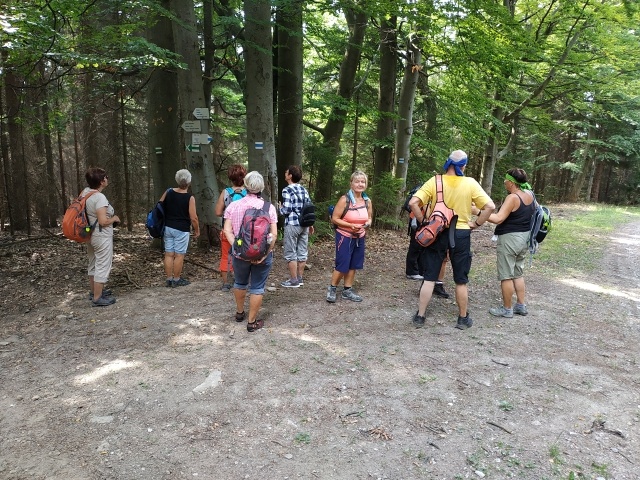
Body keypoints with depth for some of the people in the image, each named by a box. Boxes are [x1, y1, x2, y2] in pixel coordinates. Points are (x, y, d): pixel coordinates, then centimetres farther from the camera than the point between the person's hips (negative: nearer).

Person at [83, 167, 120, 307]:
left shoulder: (85, 192, 2)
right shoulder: (100, 197, -25)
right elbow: (103, 221, -28)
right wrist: (114, 218, -9)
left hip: (90, 235, 10)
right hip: (102, 237, -10)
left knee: (93, 265, 21)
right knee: (102, 267, -1)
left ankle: (94, 291, 35)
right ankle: (97, 298, 4)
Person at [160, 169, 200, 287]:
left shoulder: (168, 192, 1)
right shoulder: (190, 198, -14)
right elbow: (193, 218, -14)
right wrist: (197, 230, 0)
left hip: (167, 227, 5)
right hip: (181, 230, -5)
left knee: (169, 254, 9)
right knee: (179, 255, 4)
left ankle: (169, 279, 15)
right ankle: (176, 280, 11)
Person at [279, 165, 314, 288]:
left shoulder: (287, 190, -12)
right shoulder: (304, 189, 9)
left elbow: (287, 210, -17)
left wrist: (280, 208, 5)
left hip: (292, 225, -7)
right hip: (304, 224, 7)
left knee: (291, 254, 2)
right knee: (302, 252, 11)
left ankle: (294, 281, 6)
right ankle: (300, 278, 20)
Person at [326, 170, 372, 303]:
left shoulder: (367, 201, 1)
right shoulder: (344, 199, -16)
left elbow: (369, 218, 14)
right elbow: (334, 219, -14)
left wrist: (368, 224, -9)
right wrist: (351, 225, -24)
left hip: (359, 238, 6)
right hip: (345, 237, -6)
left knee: (353, 265, 12)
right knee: (342, 265, -4)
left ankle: (347, 290, 25)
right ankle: (332, 289, 15)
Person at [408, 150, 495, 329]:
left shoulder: (434, 181, -5)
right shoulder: (470, 183, -6)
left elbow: (413, 203, -13)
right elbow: (490, 206, -10)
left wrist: (423, 222, -3)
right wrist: (475, 224, -1)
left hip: (437, 233, 1)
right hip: (461, 234, 0)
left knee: (429, 278, 8)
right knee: (461, 281, 12)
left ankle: (420, 317, 13)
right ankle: (463, 319, 24)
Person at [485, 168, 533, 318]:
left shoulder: (512, 197, -20)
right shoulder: (530, 195, 6)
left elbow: (498, 219, -25)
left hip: (510, 238, -9)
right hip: (524, 238, 9)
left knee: (506, 275, 2)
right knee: (518, 273, 19)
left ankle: (507, 309, 10)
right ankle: (521, 305, 25)